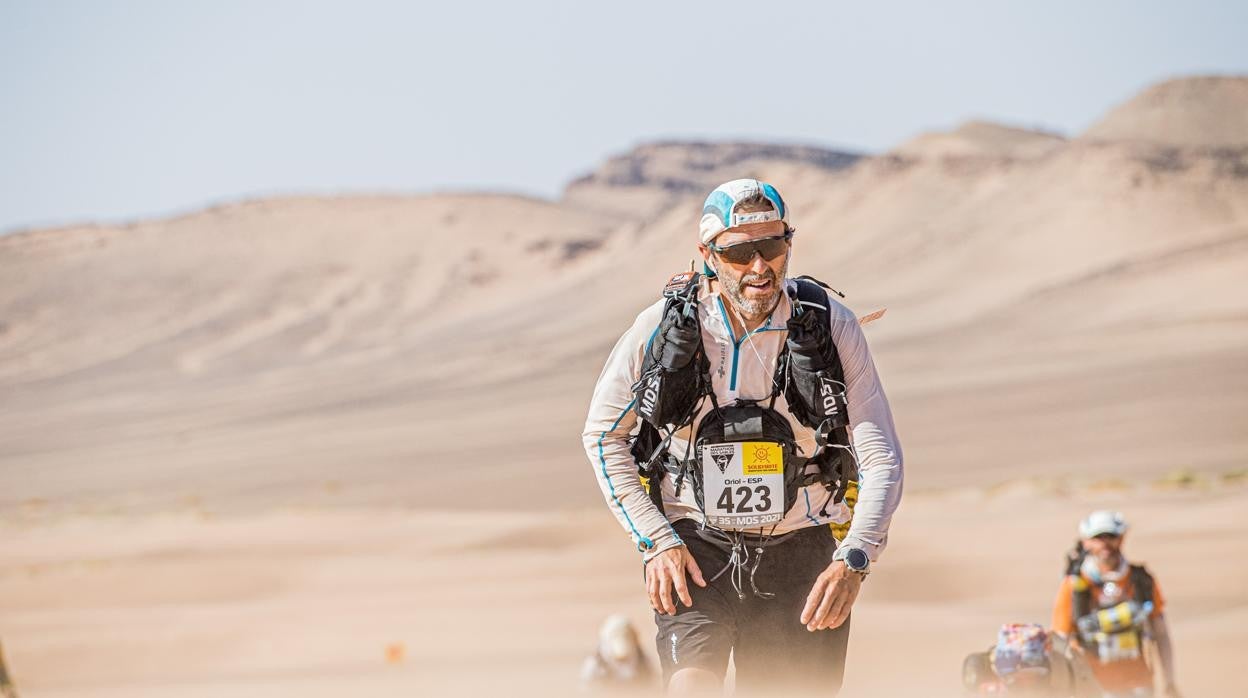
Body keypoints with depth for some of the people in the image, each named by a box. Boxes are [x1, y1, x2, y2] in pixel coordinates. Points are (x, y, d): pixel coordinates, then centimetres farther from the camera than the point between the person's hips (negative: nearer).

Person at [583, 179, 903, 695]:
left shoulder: (830, 326, -9)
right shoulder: (664, 325, -9)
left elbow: (881, 458, -10)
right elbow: (603, 435, 3)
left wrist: (854, 560, -26)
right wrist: (655, 540, -6)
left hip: (798, 556, 1)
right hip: (693, 550, -1)